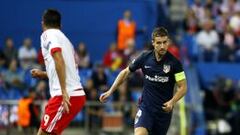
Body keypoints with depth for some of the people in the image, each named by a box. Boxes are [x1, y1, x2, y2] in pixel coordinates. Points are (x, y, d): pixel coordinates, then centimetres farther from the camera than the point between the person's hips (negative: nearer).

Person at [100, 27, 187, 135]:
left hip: (164, 109, 0)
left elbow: (183, 87, -6)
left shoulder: (174, 63, -10)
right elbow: (125, 72, 11)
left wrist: (172, 102, -24)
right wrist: (110, 91, 8)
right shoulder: (145, 58, -4)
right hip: (146, 107, 0)